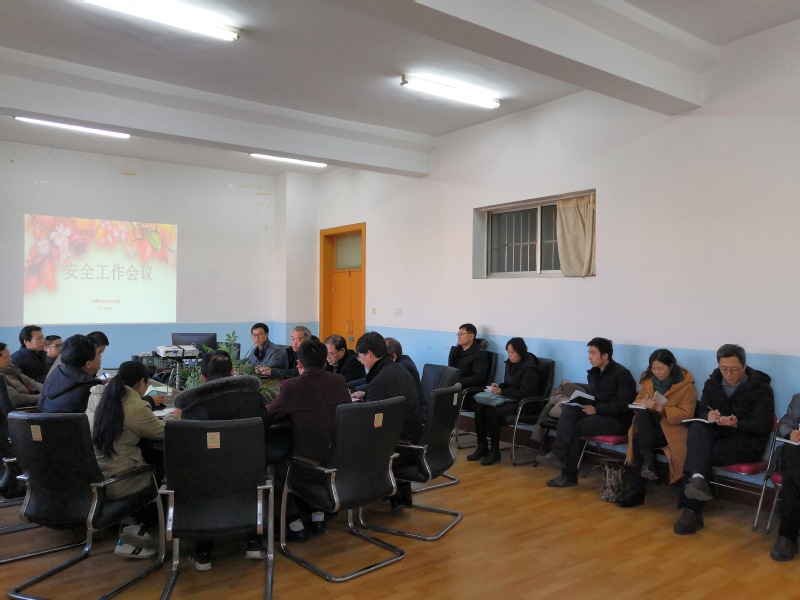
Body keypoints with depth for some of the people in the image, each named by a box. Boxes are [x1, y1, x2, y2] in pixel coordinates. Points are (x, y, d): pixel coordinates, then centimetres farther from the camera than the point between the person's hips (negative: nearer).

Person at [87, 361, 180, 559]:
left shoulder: (96, 395, 2)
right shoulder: (135, 407, -19)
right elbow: (162, 432, -5)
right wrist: (174, 415, 14)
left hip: (89, 475, 7)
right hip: (116, 481, -7)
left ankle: (130, 525, 24)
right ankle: (135, 529, 18)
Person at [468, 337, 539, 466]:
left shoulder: (529, 368, -13)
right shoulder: (510, 364, 10)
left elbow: (524, 393, -18)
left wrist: (502, 392, -21)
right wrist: (499, 386, -1)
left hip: (521, 403, -8)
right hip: (508, 398, 8)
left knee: (491, 412, -29)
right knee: (479, 408, -16)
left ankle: (495, 452, -14)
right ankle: (482, 447, -8)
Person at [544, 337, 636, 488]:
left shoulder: (621, 374, -12)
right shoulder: (594, 373, 12)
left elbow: (623, 405, -19)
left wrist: (596, 409, -24)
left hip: (617, 420, -7)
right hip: (596, 413, 7)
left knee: (575, 426, -24)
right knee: (569, 410, -21)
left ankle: (569, 475, -17)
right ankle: (559, 452, -31)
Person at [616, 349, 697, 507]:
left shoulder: (685, 385, -7)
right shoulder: (649, 379, 7)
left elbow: (685, 415, -12)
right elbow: (638, 400, 13)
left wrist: (660, 408, -26)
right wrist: (642, 403, -12)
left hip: (672, 427, -5)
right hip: (649, 425, 5)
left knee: (638, 440, -30)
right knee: (642, 414, -31)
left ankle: (637, 490, -22)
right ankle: (647, 460, -34)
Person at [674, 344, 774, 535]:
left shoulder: (761, 388, -4)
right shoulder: (712, 383, 9)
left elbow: (762, 425, -12)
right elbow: (701, 412, 3)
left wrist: (737, 424, -32)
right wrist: (708, 416, -23)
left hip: (746, 442, -4)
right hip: (717, 436, 4)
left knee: (699, 454, -29)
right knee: (697, 427, -31)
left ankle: (692, 511, -24)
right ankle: (697, 478, -50)